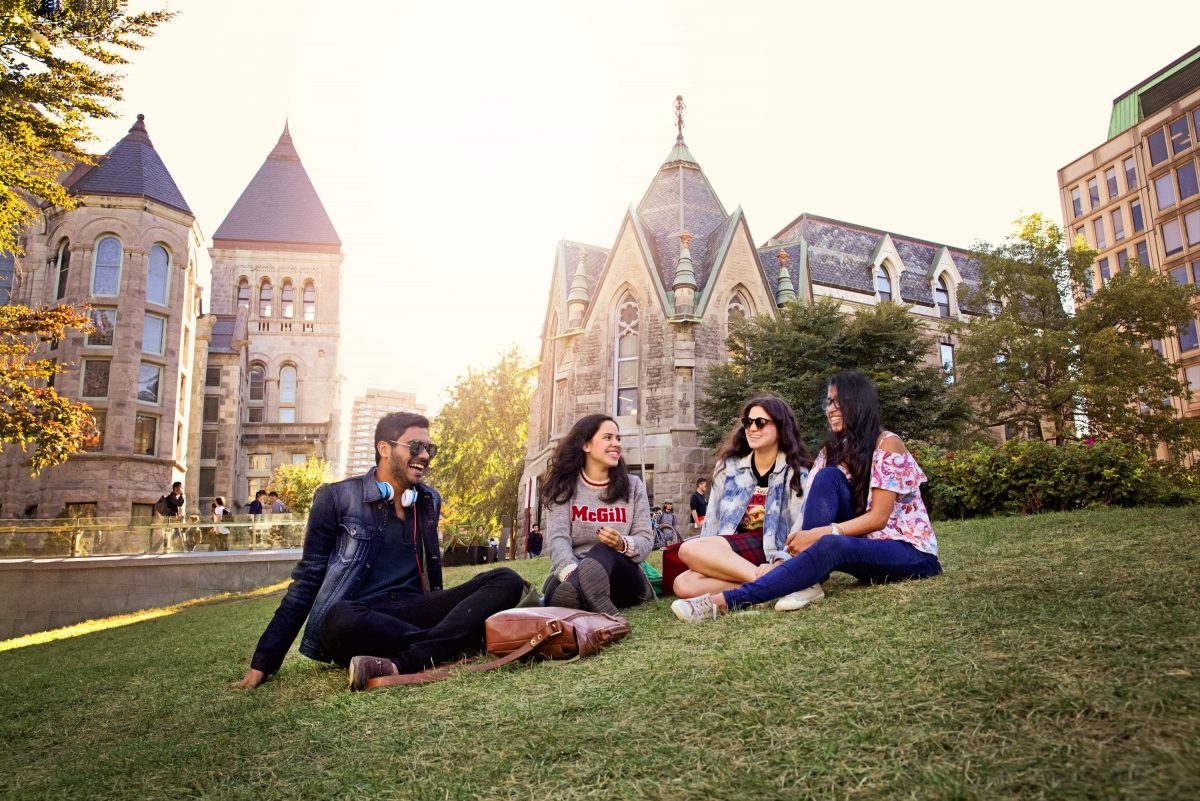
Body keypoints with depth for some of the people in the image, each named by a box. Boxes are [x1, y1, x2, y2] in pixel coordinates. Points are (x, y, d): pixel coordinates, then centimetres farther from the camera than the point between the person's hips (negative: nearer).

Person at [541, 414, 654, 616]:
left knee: (604, 551, -36)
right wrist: (573, 573, -31)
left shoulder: (633, 485, 11)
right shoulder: (564, 486, 6)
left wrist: (623, 544, -22)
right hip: (575, 572, 1)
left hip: (621, 578, -1)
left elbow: (645, 539, 4)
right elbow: (557, 538, -8)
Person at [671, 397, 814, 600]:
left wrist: (779, 563, -28)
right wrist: (707, 559, 0)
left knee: (690, 549, -28)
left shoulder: (797, 473, 3)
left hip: (771, 552, -5)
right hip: (731, 559, 5)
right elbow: (713, 519, 13)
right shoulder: (728, 467, 16)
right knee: (684, 584, -27)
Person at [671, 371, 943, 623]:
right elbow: (815, 506, -3)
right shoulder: (835, 449, 9)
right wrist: (801, 540, -23)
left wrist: (818, 534, -26)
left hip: (911, 551, -5)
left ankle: (726, 600, -44)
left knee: (830, 545, -37)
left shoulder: (887, 445, -10)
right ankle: (808, 580, -27)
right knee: (828, 476, -19)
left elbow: (878, 518, -17)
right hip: (863, 545, 6)